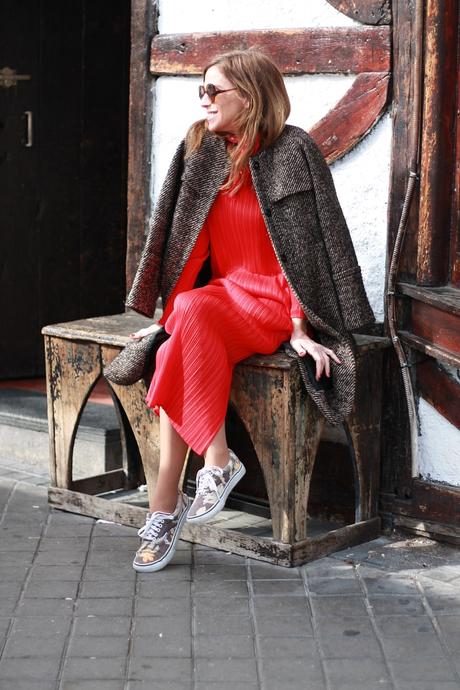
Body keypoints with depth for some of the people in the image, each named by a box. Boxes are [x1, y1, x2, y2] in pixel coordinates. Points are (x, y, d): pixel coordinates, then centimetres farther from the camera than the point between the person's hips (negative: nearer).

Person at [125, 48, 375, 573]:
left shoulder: (292, 152, -8)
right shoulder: (200, 152, 8)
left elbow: (304, 243, -10)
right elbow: (187, 242, 9)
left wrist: (300, 328, -16)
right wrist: (167, 314, 3)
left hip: (273, 302, -5)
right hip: (223, 291, 5)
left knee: (194, 315, -33)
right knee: (178, 347, -28)